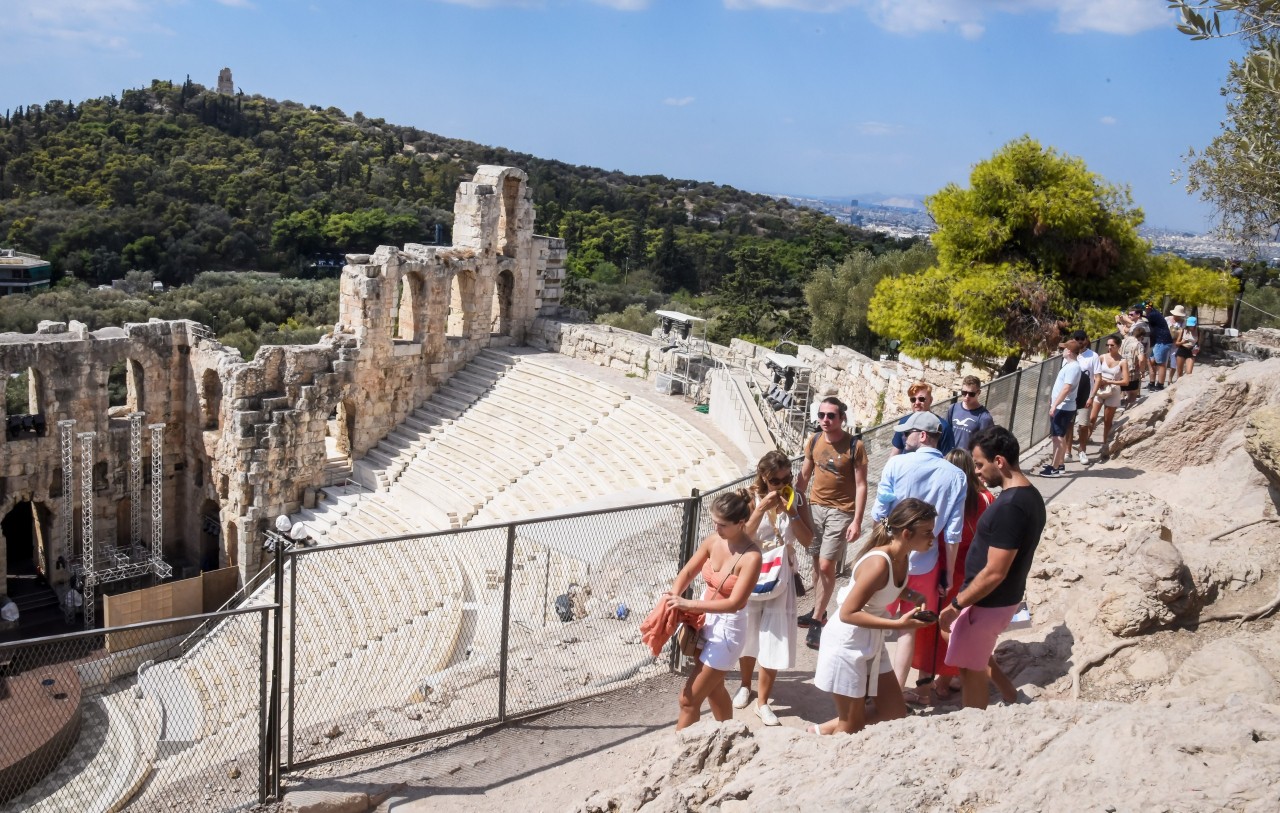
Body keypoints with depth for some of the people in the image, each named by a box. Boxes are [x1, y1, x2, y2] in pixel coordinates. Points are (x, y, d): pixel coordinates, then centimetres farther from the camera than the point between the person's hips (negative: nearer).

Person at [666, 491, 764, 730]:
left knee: (688, 699, -1)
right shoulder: (713, 540, -7)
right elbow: (688, 571, 3)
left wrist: (688, 604, -31)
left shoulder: (751, 557, -26)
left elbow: (735, 603, -29)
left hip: (727, 629, -7)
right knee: (713, 688, 26)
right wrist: (673, 598, -16)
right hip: (705, 619, 7)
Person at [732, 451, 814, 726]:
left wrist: (791, 512, -19)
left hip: (780, 578, 1)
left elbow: (807, 540, -8)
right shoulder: (751, 497, -10)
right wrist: (762, 508, -26)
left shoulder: (797, 499, -5)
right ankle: (745, 686, 39)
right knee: (748, 634, 15)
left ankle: (763, 701, 13)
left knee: (774, 638, 0)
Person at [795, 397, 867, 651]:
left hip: (841, 512, -5)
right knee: (817, 562, 14)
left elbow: (861, 485, -11)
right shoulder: (814, 441, 1)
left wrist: (857, 521, -15)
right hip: (815, 507, 5)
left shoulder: (855, 446, -13)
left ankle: (817, 622, 4)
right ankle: (818, 611, 30)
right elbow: (804, 477, 11)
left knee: (827, 566, -8)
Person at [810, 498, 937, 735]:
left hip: (873, 643, 9)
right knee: (851, 726, 4)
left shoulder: (901, 556, -4)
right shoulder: (878, 563, -29)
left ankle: (822, 732, 26)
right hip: (847, 644, -9)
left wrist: (912, 595, -5)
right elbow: (847, 613, -27)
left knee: (896, 714, 15)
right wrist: (898, 624, -28)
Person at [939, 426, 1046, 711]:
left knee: (971, 669, 7)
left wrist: (956, 605, -18)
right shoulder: (1031, 496, 3)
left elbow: (994, 573, -28)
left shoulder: (1009, 506, -28)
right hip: (1006, 598, 10)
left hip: (988, 603, -10)